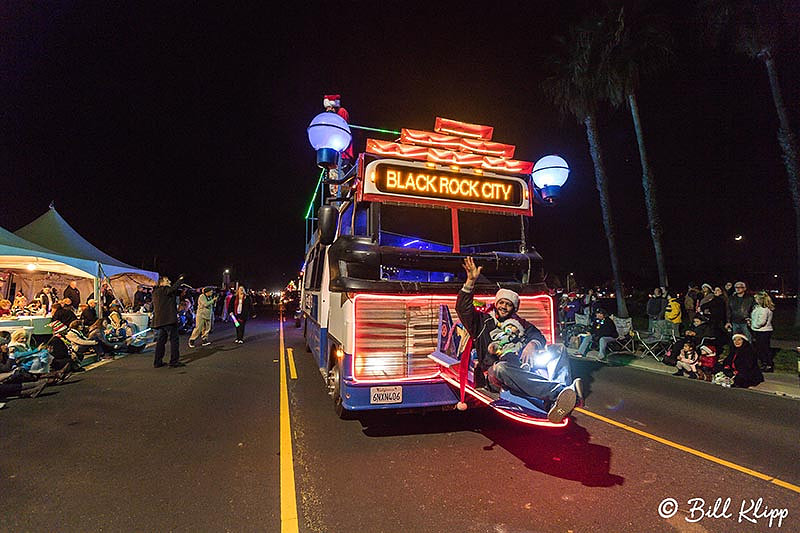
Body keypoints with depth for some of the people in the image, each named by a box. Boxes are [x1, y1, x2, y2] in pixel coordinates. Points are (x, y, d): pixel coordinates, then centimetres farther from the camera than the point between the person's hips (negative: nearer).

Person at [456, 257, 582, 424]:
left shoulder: (519, 322, 27)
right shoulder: (483, 321, 16)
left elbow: (538, 335, 14)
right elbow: (463, 309, 1)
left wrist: (532, 344, -12)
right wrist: (471, 281, -11)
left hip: (522, 367, 4)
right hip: (494, 371, -4)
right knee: (501, 368, -40)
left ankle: (557, 401, -46)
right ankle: (561, 391, -56)